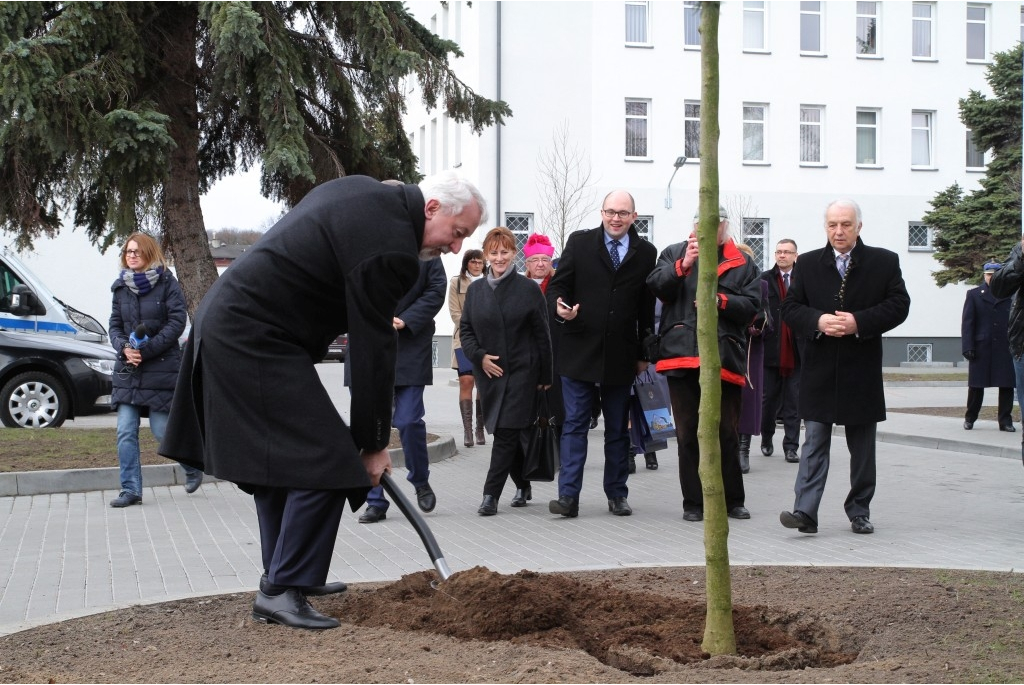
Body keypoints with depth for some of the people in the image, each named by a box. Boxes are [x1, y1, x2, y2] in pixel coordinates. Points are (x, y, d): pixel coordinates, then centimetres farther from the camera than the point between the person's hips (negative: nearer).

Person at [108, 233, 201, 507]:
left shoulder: (167, 283, -4)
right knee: (125, 432, -3)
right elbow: (114, 325, 12)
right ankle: (130, 490, 4)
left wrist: (147, 349, -18)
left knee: (162, 430, -2)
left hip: (162, 368, -5)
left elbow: (178, 322, -11)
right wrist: (124, 347, -10)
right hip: (128, 370, 5)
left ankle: (193, 467, 26)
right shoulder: (121, 287, 10)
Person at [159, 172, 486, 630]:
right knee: (323, 463, -12)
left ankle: (284, 575, 29)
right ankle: (279, 591, -8)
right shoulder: (389, 247, -19)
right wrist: (374, 444, -6)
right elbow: (373, 351, -15)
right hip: (257, 345, -11)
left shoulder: (364, 192, 12)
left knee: (278, 460, 18)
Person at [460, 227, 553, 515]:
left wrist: (545, 377, -3)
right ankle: (523, 486, 28)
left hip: (521, 372, -4)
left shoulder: (528, 290, -2)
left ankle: (491, 495, -9)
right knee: (511, 435, 11)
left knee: (506, 432, -11)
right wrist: (479, 356, -7)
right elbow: (465, 330, 11)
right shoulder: (475, 290, 9)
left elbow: (542, 336, -1)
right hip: (489, 373, 4)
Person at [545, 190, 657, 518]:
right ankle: (568, 495, -3)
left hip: (621, 355, 2)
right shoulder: (579, 242, 3)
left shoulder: (645, 253, 6)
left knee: (618, 429, 10)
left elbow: (647, 306, 7)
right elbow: (557, 285, 2)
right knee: (574, 425, -3)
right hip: (580, 352, -2)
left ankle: (617, 494, 19)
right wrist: (560, 308, -21)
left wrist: (644, 354, 7)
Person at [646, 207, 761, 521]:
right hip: (682, 355, 0)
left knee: (727, 434, 5)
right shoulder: (674, 254, 11)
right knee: (688, 434, 5)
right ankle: (693, 503, 13)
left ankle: (732, 500, 18)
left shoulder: (743, 264, 9)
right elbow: (657, 287, -2)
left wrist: (720, 300, -13)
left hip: (725, 357, 0)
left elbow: (752, 305, 1)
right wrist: (683, 266, -15)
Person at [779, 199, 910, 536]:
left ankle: (859, 511, 21)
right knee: (814, 443, -5)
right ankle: (805, 511, -10)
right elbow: (790, 307, 2)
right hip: (820, 370, 0)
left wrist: (859, 322, -18)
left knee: (862, 447, 10)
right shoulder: (808, 264, 6)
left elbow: (899, 305, -5)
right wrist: (818, 321, -18)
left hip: (862, 370, 0)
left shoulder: (884, 262, 3)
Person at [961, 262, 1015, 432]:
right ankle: (970, 418, 17)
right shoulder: (974, 294, 8)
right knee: (976, 385, 5)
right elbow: (967, 322, 3)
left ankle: (1005, 420, 7)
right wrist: (967, 347, -7)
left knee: (1007, 385, 0)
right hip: (981, 348, -1)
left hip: (1005, 349, 1)